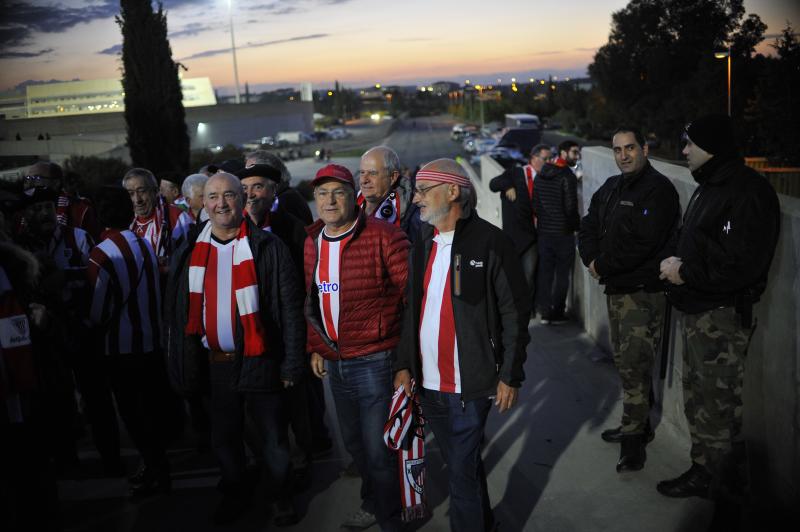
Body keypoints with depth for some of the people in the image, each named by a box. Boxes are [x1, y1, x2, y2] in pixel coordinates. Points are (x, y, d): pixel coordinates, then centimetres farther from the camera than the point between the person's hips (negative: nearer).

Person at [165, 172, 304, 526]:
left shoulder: (267, 247, -8)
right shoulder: (190, 252, 4)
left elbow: (290, 309, -8)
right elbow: (176, 313, 8)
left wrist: (291, 364, -10)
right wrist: (182, 364, 5)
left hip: (259, 360, -3)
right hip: (214, 362, 4)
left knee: (274, 436, 11)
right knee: (223, 438, 18)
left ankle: (280, 495, 32)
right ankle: (236, 493, 40)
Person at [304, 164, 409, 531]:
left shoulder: (383, 236, -16)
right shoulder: (311, 241, 6)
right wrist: (315, 347, 14)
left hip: (375, 360, -7)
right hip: (334, 362, 7)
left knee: (378, 450, 1)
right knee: (354, 443, 23)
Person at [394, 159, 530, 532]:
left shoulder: (490, 242, -12)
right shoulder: (422, 245, 8)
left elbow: (515, 312, -11)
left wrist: (510, 376, -11)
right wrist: (404, 364, 7)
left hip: (470, 386, -6)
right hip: (429, 384, 7)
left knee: (462, 472, 0)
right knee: (462, 464, 21)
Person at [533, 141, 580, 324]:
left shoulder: (540, 176, 6)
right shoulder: (567, 177, -14)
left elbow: (535, 205, 9)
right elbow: (571, 207, -15)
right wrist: (576, 225, -1)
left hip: (544, 231, 6)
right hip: (563, 233, -6)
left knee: (544, 272, 10)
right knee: (562, 274, 5)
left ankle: (545, 312, 13)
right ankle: (557, 313, 10)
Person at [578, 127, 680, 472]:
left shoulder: (658, 190, -14)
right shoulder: (611, 188, 13)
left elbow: (642, 245, -23)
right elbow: (588, 227, 13)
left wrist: (603, 266, -14)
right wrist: (592, 260, -6)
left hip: (644, 291, -9)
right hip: (615, 289, 9)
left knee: (634, 365, -7)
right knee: (624, 361, 17)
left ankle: (634, 440, 3)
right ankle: (637, 426, 32)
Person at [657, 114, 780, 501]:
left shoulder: (747, 192, -19)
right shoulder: (711, 187, 15)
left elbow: (741, 264, -26)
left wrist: (685, 274, -18)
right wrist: (678, 264, 4)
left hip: (722, 316, -11)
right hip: (699, 311, 11)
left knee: (714, 400, 1)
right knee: (699, 394, 19)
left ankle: (710, 476, 16)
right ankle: (719, 471, 33)